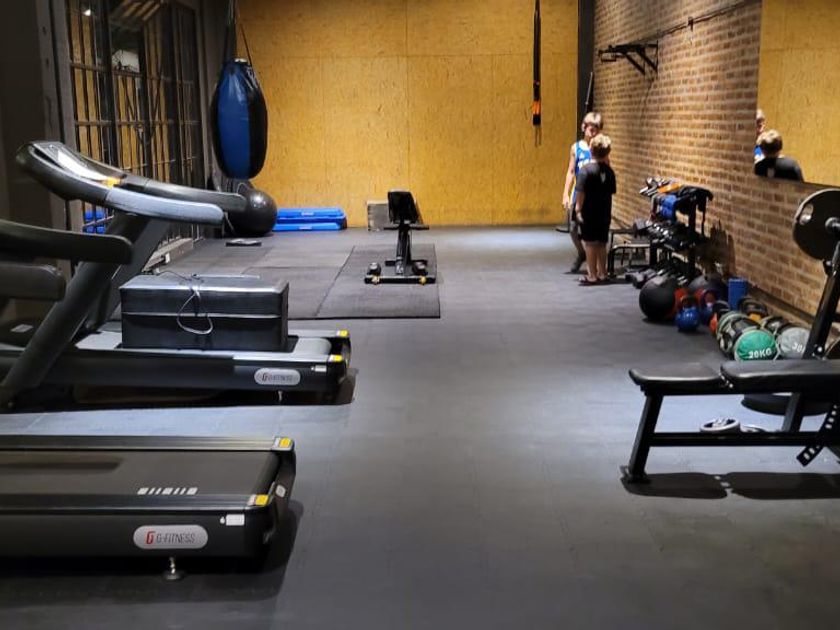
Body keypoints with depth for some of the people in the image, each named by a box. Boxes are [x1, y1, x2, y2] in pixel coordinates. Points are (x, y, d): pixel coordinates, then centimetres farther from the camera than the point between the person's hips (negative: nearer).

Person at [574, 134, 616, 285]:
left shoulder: (586, 170, -14)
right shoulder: (609, 171, 2)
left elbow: (580, 193, -16)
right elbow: (611, 192, 8)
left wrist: (578, 209, -10)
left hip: (589, 213, -5)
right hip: (604, 213, 5)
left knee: (590, 244, 2)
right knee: (602, 244, 14)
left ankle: (592, 276, 5)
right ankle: (602, 274, 21)